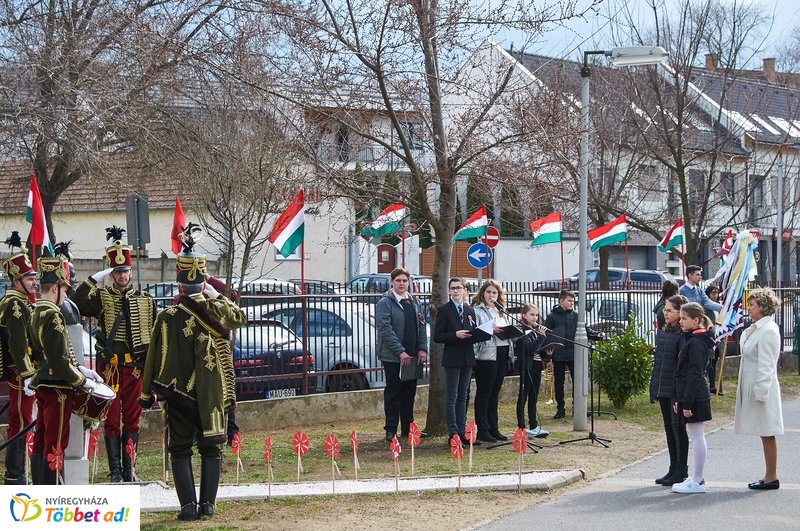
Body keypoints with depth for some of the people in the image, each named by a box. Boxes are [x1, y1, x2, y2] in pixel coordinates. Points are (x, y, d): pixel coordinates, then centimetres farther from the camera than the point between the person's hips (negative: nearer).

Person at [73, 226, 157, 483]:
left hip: (136, 367, 2)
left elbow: (154, 337, 12)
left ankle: (129, 468, 14)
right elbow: (76, 306, -17)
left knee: (132, 419, 7)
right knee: (112, 420, 0)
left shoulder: (145, 300, 9)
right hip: (111, 367, -2)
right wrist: (93, 279, -20)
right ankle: (115, 471, 3)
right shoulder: (101, 297, 2)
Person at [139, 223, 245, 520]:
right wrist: (217, 295, 24)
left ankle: (188, 506, -1)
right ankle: (207, 504, 7)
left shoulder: (167, 318, -9)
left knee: (180, 451, 7)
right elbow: (239, 317, 19)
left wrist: (148, 393, 7)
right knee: (211, 449, 10)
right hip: (213, 394, 1)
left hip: (179, 395, -1)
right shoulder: (217, 312, -5)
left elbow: (155, 357, -3)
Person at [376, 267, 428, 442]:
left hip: (412, 357, 6)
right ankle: (391, 430, 6)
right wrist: (400, 351, -20)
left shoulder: (415, 303, 13)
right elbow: (385, 329, -14)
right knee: (393, 392, 1)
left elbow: (422, 327, 13)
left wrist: (422, 349, -2)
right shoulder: (385, 303, -6)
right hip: (392, 356, -6)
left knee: (409, 392, 10)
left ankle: (408, 428, 18)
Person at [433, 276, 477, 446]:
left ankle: (462, 432, 14)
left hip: (467, 357, 6)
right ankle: (453, 434, -4)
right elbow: (437, 336, -8)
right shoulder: (444, 310, -5)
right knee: (451, 396, -4)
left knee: (463, 396, 10)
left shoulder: (470, 310, 12)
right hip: (452, 358, -6)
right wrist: (456, 335, -21)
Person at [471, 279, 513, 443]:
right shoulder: (477, 310, -5)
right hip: (485, 354, -7)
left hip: (502, 354, 7)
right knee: (484, 392, -3)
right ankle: (482, 430, 0)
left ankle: (493, 428, 17)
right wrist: (489, 330, -25)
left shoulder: (500, 311, 19)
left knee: (495, 392, 12)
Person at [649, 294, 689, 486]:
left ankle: (681, 471, 8)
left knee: (677, 427, -1)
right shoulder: (662, 332, 12)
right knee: (669, 427, 13)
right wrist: (654, 390, 15)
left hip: (677, 389, -8)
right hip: (663, 388, 8)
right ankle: (673, 469, 20)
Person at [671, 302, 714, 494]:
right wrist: (679, 399, 18)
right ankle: (695, 478, 20)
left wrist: (687, 402, -20)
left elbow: (694, 375, -19)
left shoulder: (696, 343, -17)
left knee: (696, 436, -4)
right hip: (692, 395, 10)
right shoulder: (690, 340, 14)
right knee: (695, 436, 13)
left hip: (694, 395, -10)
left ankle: (697, 481, 1)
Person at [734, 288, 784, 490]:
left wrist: (760, 392, -20)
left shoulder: (768, 331, -17)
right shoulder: (756, 329, 13)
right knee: (765, 435, 12)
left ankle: (771, 477, 4)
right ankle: (769, 476, 18)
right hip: (754, 388, 10)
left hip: (762, 388, -10)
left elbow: (766, 365, -19)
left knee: (767, 434, -2)